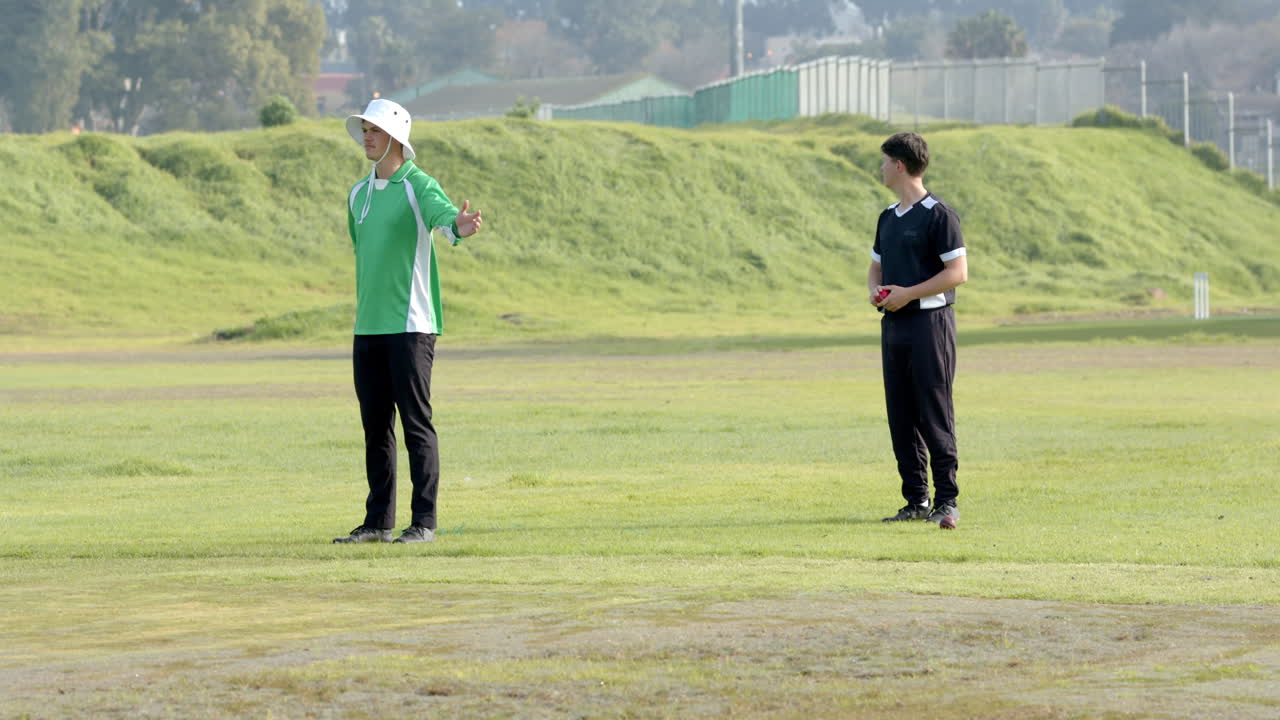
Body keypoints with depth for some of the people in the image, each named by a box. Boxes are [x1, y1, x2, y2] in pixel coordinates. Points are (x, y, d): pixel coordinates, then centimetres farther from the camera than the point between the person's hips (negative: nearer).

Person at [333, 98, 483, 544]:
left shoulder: (418, 185, -7)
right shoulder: (358, 194, 15)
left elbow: (440, 210, -28)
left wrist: (458, 226, -51)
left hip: (411, 325, -7)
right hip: (367, 328, 7)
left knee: (416, 422, -6)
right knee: (374, 426, 9)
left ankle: (424, 522, -4)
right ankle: (378, 521, 15)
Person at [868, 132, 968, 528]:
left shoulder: (938, 215, -8)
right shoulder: (888, 218, 17)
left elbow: (958, 272, -13)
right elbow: (876, 268, 26)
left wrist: (908, 293, -16)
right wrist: (875, 291, 3)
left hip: (929, 321, -8)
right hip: (893, 324, 8)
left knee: (935, 413, -8)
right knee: (901, 416, 7)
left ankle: (947, 500, -5)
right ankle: (916, 500, 12)